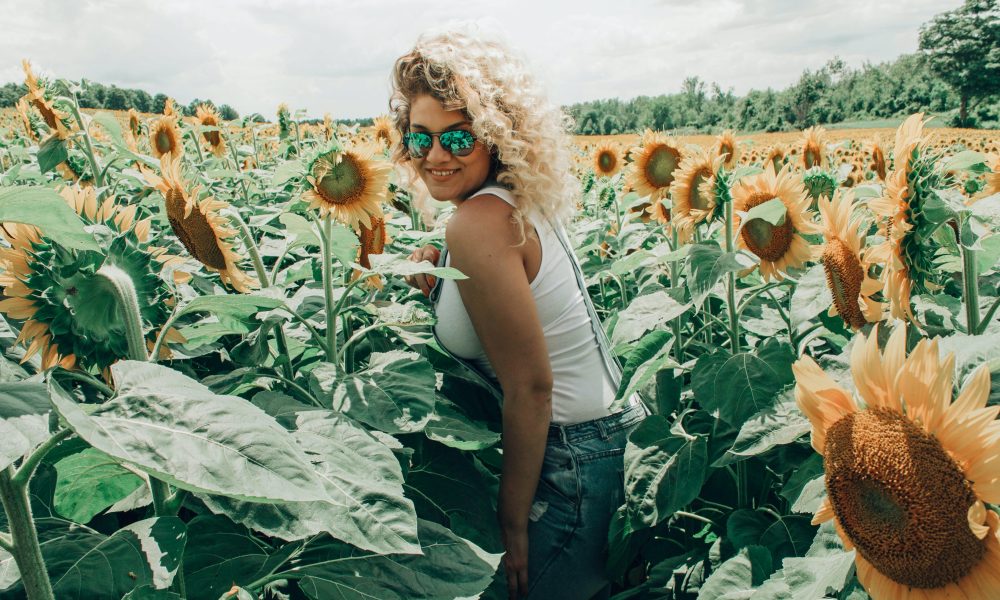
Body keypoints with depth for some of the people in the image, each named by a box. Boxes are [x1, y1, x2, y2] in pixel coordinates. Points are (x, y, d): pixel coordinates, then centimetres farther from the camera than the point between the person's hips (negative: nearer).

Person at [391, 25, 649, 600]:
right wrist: (441, 269, 6)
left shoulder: (480, 222, -23)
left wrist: (514, 523, -15)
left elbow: (532, 387, -23)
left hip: (573, 461, -9)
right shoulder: (519, 199, 3)